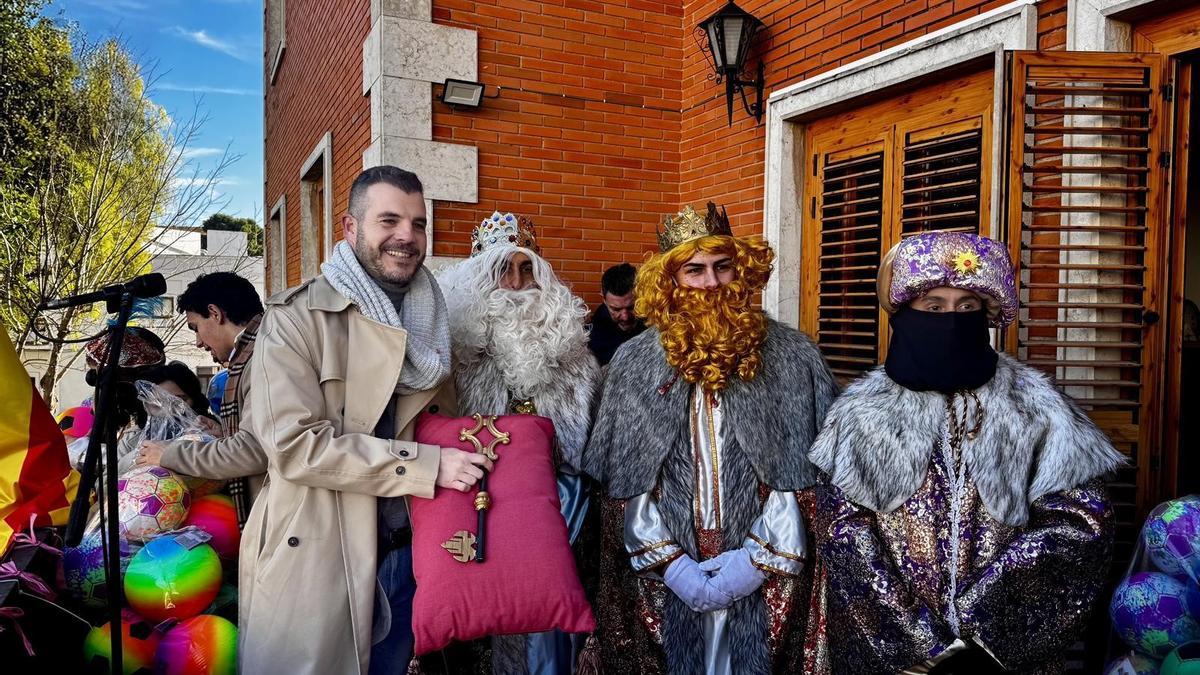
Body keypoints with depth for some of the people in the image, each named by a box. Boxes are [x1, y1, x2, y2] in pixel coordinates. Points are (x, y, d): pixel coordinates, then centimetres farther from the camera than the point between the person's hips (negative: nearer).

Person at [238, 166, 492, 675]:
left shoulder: (429, 322, 10)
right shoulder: (295, 318, -10)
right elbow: (293, 443, -19)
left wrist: (463, 460, -1)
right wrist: (425, 464, -20)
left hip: (406, 553, 6)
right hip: (313, 560, -5)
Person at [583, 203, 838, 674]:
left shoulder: (793, 358, -2)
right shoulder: (634, 363, 0)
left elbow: (803, 473, -3)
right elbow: (625, 480, -1)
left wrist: (760, 558, -9)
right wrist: (669, 563, -7)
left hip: (764, 579, 0)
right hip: (667, 579, 1)